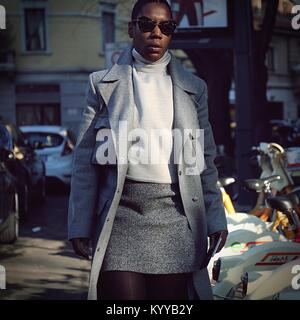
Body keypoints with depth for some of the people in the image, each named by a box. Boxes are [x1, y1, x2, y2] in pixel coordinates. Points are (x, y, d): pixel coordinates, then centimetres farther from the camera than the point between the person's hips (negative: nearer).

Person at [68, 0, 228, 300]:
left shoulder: (193, 88, 14)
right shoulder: (104, 84, 8)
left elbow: (205, 159, 14)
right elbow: (85, 159, 5)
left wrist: (215, 218, 5)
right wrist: (80, 225, -2)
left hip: (176, 217, 2)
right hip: (121, 214, -2)